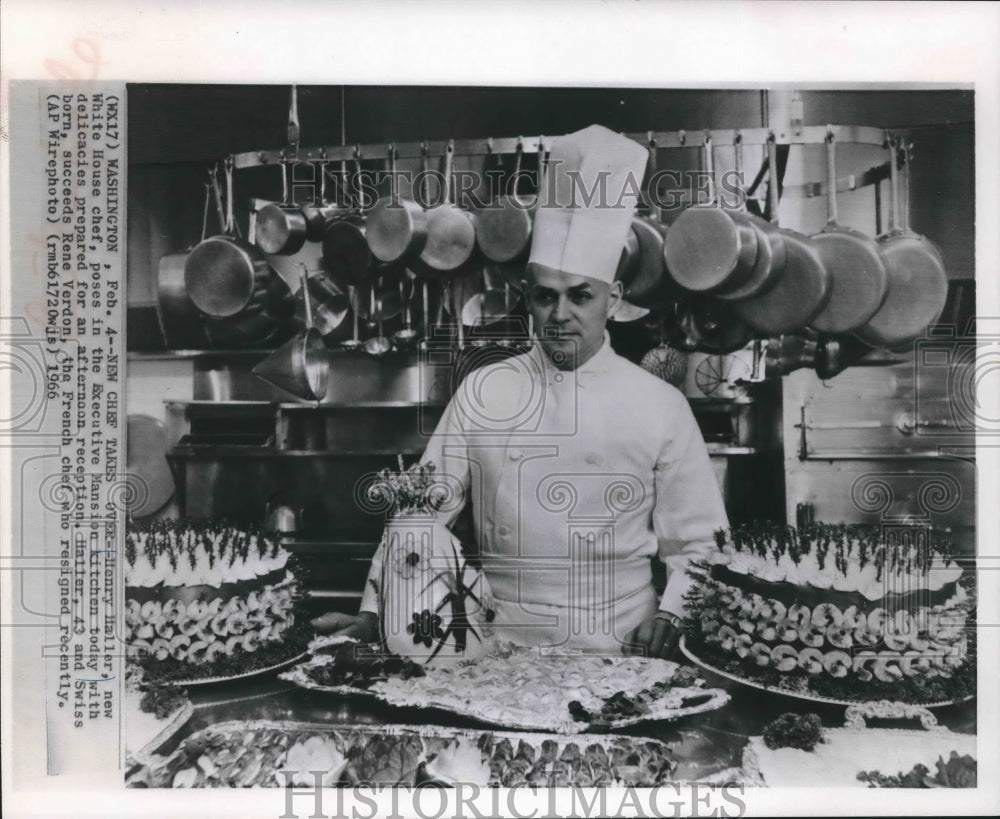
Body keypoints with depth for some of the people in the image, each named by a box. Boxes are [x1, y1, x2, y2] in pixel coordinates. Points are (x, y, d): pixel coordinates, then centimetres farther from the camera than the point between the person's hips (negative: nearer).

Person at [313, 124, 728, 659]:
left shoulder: (661, 406, 3)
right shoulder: (482, 393, 5)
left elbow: (694, 542, 8)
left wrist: (669, 615, -9)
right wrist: (374, 614, -2)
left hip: (620, 656, 0)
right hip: (503, 653, 1)